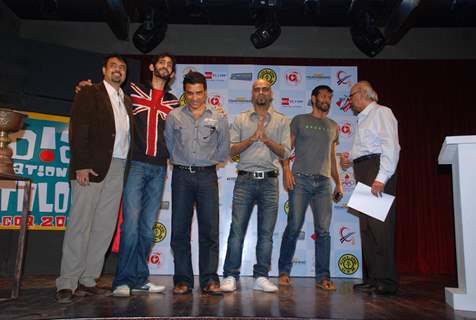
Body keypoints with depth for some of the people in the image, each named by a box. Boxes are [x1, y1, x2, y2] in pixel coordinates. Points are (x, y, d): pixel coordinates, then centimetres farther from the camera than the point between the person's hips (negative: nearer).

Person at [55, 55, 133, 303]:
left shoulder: (127, 101, 20)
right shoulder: (89, 94, 3)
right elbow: (78, 131, -7)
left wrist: (128, 167, 7)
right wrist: (81, 165, -16)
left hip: (118, 169, 6)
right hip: (92, 168, -6)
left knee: (105, 226, 5)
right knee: (80, 224, -5)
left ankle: (87, 280, 13)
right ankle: (67, 284, 3)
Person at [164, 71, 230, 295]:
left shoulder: (218, 118, 8)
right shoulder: (174, 116, 7)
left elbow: (224, 149, 15)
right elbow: (168, 145, 14)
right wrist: (180, 160, 12)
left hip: (207, 176, 0)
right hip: (181, 176, 1)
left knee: (210, 229, -3)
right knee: (180, 229, 2)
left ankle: (209, 280, 5)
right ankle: (182, 279, 11)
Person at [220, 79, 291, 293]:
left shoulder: (282, 121, 12)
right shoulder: (240, 119, 11)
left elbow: (285, 153, 3)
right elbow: (231, 150, 2)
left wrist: (267, 139, -12)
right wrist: (252, 138, -11)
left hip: (269, 181, 1)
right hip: (245, 179, -1)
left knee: (266, 232, 4)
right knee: (237, 229, -3)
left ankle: (261, 277, 13)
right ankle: (230, 276, 5)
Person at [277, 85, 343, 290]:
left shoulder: (333, 126, 22)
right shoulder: (299, 121, 10)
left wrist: (338, 182, 14)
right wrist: (286, 169, -13)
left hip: (324, 182, 4)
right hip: (300, 179, -3)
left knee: (323, 230, 0)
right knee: (294, 227, -5)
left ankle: (323, 277, 6)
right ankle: (284, 272, 9)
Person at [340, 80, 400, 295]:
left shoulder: (381, 112, 0)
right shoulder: (363, 119, 27)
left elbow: (390, 146, -13)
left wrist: (381, 177, -23)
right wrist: (350, 160, 9)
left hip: (376, 168, -9)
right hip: (363, 173, 9)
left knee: (379, 224, -13)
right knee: (366, 225, 6)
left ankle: (386, 281, -8)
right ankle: (372, 278, 12)